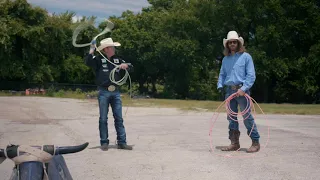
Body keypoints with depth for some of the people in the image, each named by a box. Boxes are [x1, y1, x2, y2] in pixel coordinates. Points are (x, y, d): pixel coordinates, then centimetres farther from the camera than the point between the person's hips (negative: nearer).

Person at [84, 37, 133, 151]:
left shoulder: (117, 59, 11)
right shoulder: (99, 59, -1)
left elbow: (131, 68, 15)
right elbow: (88, 62, -19)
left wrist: (126, 65, -6)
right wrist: (92, 49, -21)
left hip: (116, 92, 4)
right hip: (103, 92, -4)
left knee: (119, 118, 3)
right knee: (103, 119, 3)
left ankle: (122, 142, 7)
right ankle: (104, 142, 10)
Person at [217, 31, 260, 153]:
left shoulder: (246, 57, 0)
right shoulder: (225, 59, 16)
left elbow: (251, 75, -5)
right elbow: (222, 74, 21)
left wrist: (243, 89, -15)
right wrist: (220, 85, 3)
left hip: (242, 90, -5)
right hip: (229, 91, 5)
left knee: (247, 117, -7)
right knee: (231, 117, 7)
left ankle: (255, 143, -1)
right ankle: (234, 143, 14)